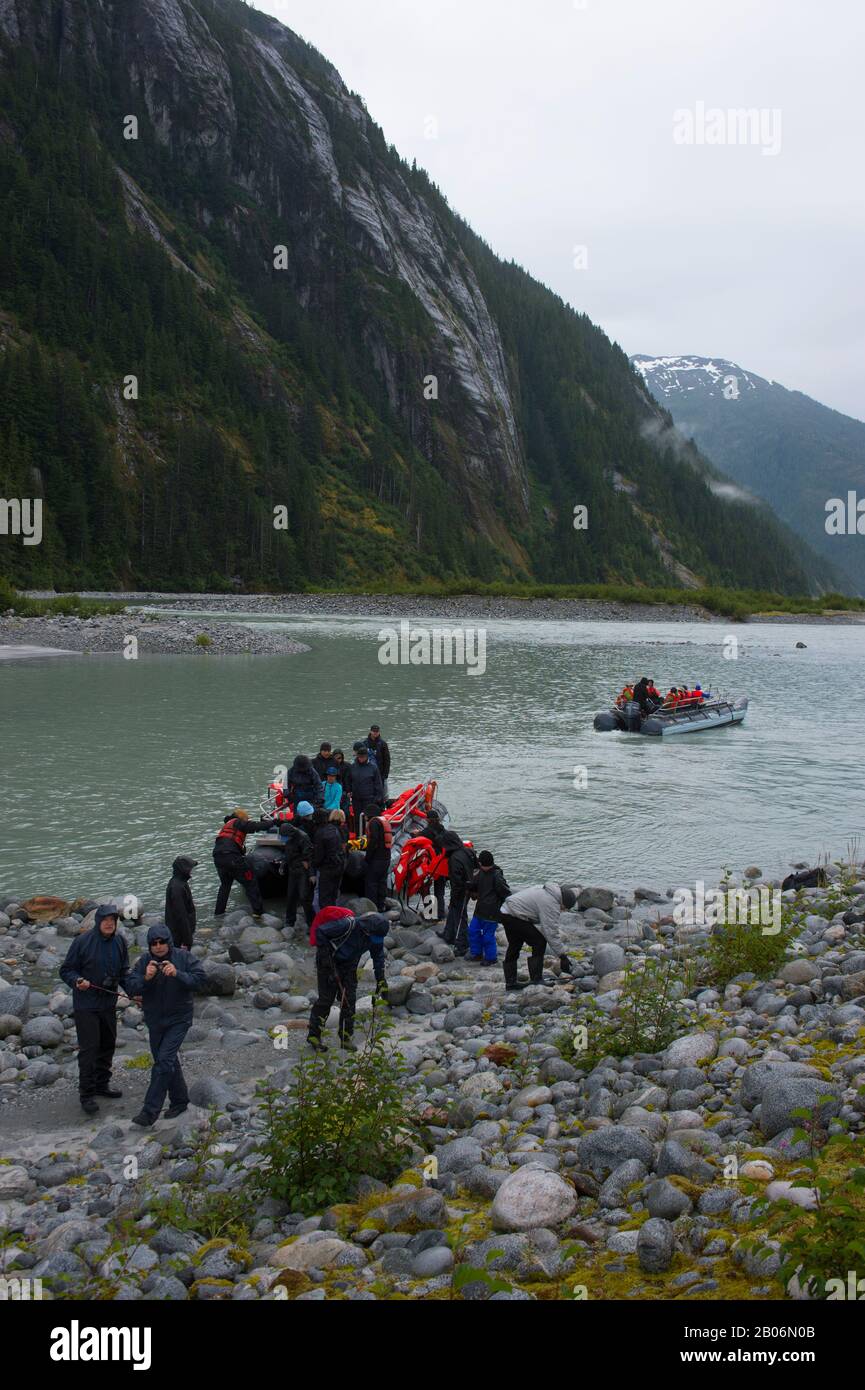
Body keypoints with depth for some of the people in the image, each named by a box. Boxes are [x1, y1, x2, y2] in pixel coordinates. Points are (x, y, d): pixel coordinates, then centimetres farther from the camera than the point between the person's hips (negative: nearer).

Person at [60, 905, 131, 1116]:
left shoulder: (120, 942, 1)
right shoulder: (83, 941, -15)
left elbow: (124, 972, 13)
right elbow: (66, 970, -9)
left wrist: (133, 992, 0)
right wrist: (77, 981, -29)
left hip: (109, 1003, 6)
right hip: (85, 1005, -6)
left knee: (108, 1045, 16)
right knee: (89, 1048, -6)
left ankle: (102, 1084, 33)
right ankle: (87, 1093, 3)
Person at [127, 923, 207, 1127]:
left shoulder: (184, 958, -11)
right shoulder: (144, 961, -4)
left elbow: (201, 982, -19)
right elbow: (132, 988, -11)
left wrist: (177, 974, -32)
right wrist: (146, 978, -31)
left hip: (179, 1019, -4)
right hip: (155, 1020, 4)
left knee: (164, 1062, -13)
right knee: (169, 1062, 16)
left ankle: (150, 1111, -10)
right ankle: (179, 1100, 34)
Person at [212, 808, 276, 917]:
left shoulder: (227, 825, 31)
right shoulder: (238, 822, 6)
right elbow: (257, 826, -1)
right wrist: (273, 822, 9)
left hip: (217, 857, 8)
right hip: (231, 856, -8)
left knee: (225, 884, 27)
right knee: (250, 882, 1)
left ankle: (218, 912, 25)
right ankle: (258, 910, -3)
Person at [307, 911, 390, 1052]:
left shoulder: (376, 936, -13)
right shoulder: (347, 926, -34)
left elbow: (378, 956, 4)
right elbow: (320, 931, -27)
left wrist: (381, 981, 0)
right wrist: (325, 955, -24)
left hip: (349, 965, 6)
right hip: (329, 962, -6)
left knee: (349, 1000, 0)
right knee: (326, 999, -6)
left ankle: (346, 1038, 10)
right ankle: (314, 1035, 7)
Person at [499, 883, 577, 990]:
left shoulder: (548, 894, 12)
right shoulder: (551, 904, -20)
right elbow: (551, 933, -21)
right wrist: (562, 956, -16)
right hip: (514, 916, -11)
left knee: (514, 946, 20)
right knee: (539, 942, -7)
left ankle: (510, 982, 27)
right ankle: (536, 980, -3)